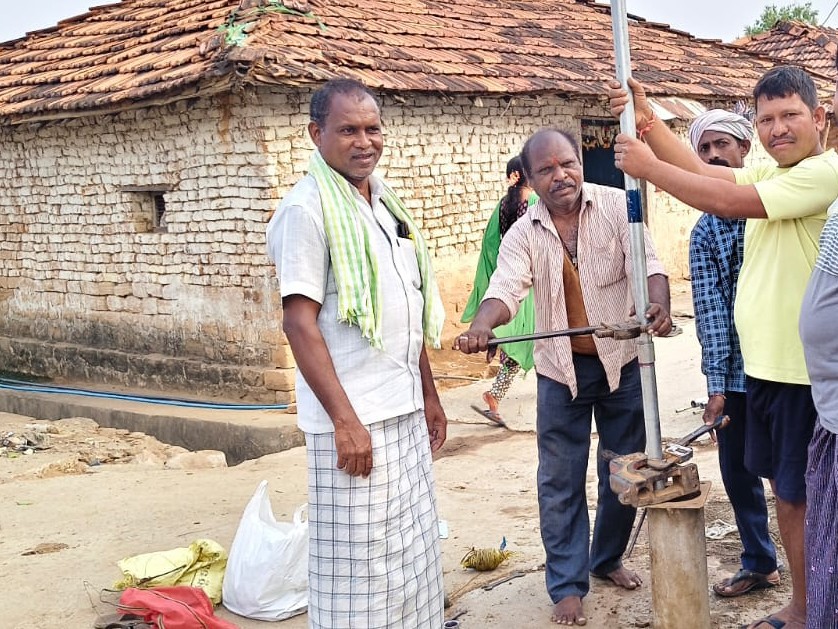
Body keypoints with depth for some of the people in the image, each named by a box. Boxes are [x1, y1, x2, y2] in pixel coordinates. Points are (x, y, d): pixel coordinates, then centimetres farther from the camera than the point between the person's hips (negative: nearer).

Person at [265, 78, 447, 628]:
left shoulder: (387, 202, 12)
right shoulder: (308, 208, -12)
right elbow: (299, 321, -17)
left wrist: (429, 394, 18)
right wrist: (344, 420, -20)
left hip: (405, 412, 8)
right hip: (354, 419, -8)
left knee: (416, 556, 16)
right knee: (359, 565, 1)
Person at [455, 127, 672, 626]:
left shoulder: (617, 205, -8)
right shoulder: (523, 234, -5)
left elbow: (647, 261, -16)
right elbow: (507, 286, -19)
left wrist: (660, 307, -38)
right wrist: (483, 325, -41)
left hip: (623, 361, 0)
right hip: (562, 368, 0)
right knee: (561, 481, 3)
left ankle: (607, 558, 37)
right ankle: (568, 586, 16)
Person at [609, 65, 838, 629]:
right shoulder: (771, 175, 13)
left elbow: (729, 201, -23)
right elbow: (700, 171, 6)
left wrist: (647, 166, -16)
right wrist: (645, 118, -3)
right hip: (764, 364, 9)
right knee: (782, 485, 18)